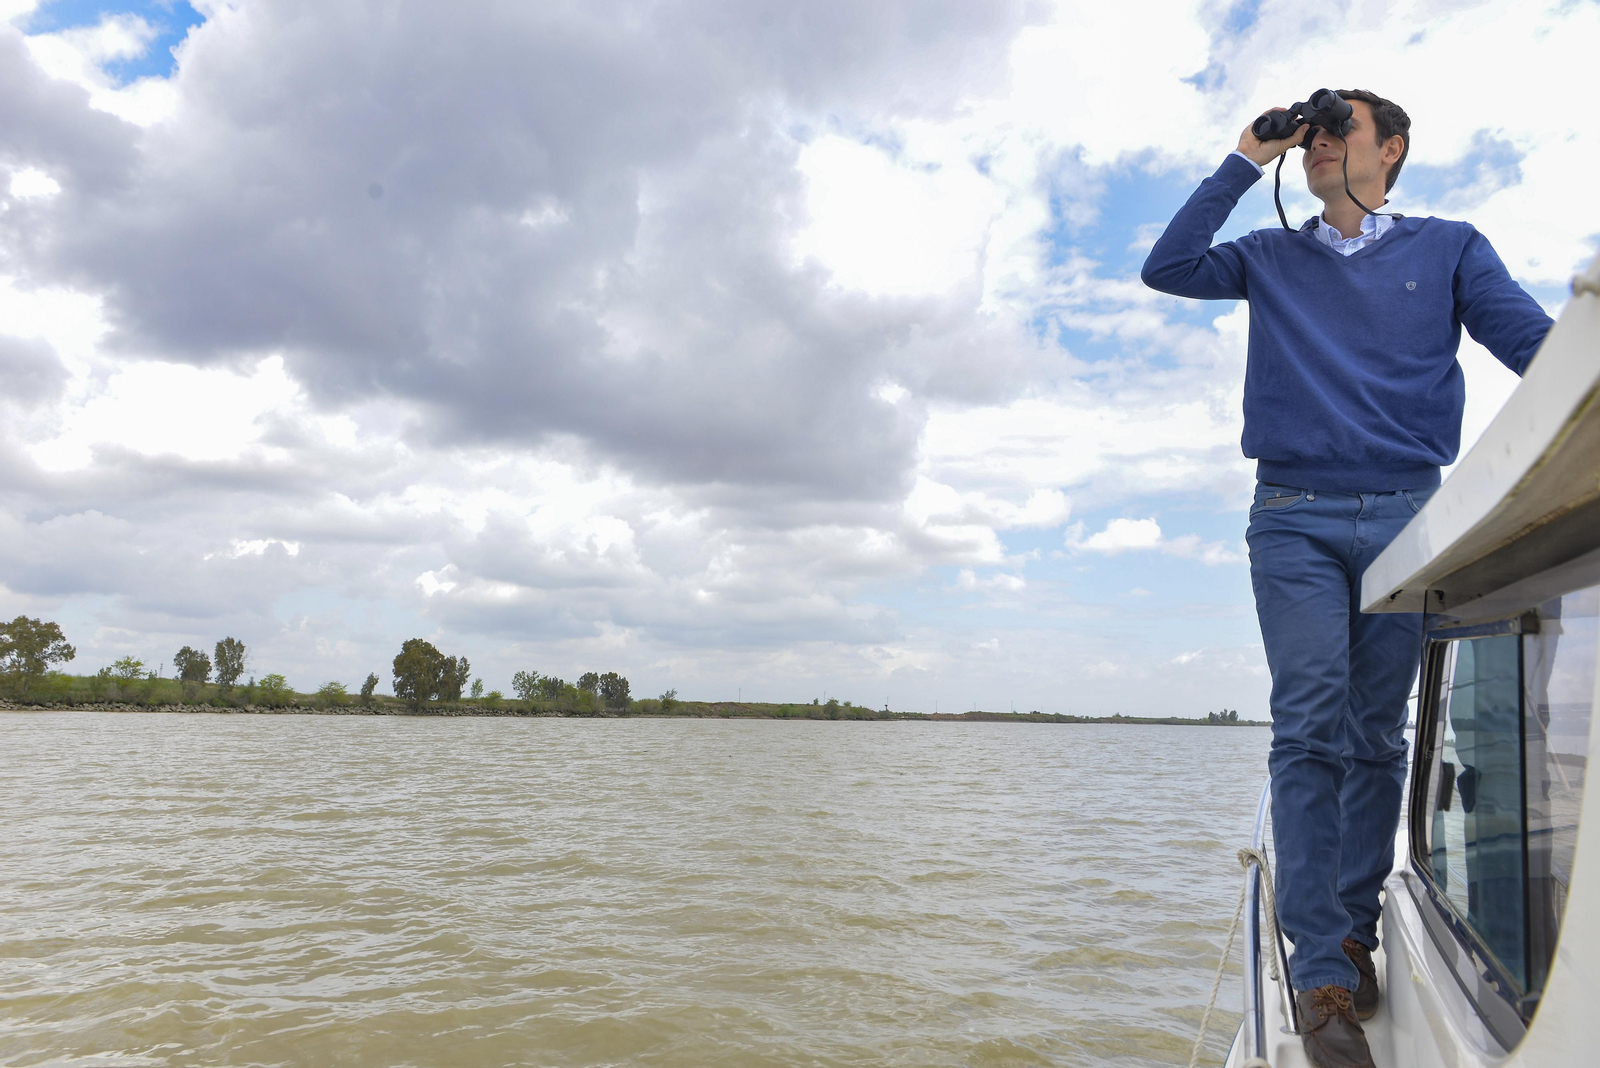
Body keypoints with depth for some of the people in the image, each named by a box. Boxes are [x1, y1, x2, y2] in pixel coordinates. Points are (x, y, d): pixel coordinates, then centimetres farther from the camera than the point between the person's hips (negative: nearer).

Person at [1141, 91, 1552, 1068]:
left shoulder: (1448, 248, 15)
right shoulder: (1273, 257, 19)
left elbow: (1534, 343, 4)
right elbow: (1167, 267, 7)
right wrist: (1246, 163, 9)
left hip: (1407, 517, 1)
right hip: (1296, 520, 0)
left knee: (1377, 736, 4)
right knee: (1312, 729, -10)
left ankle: (1356, 932, 16)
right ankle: (1323, 972, -9)